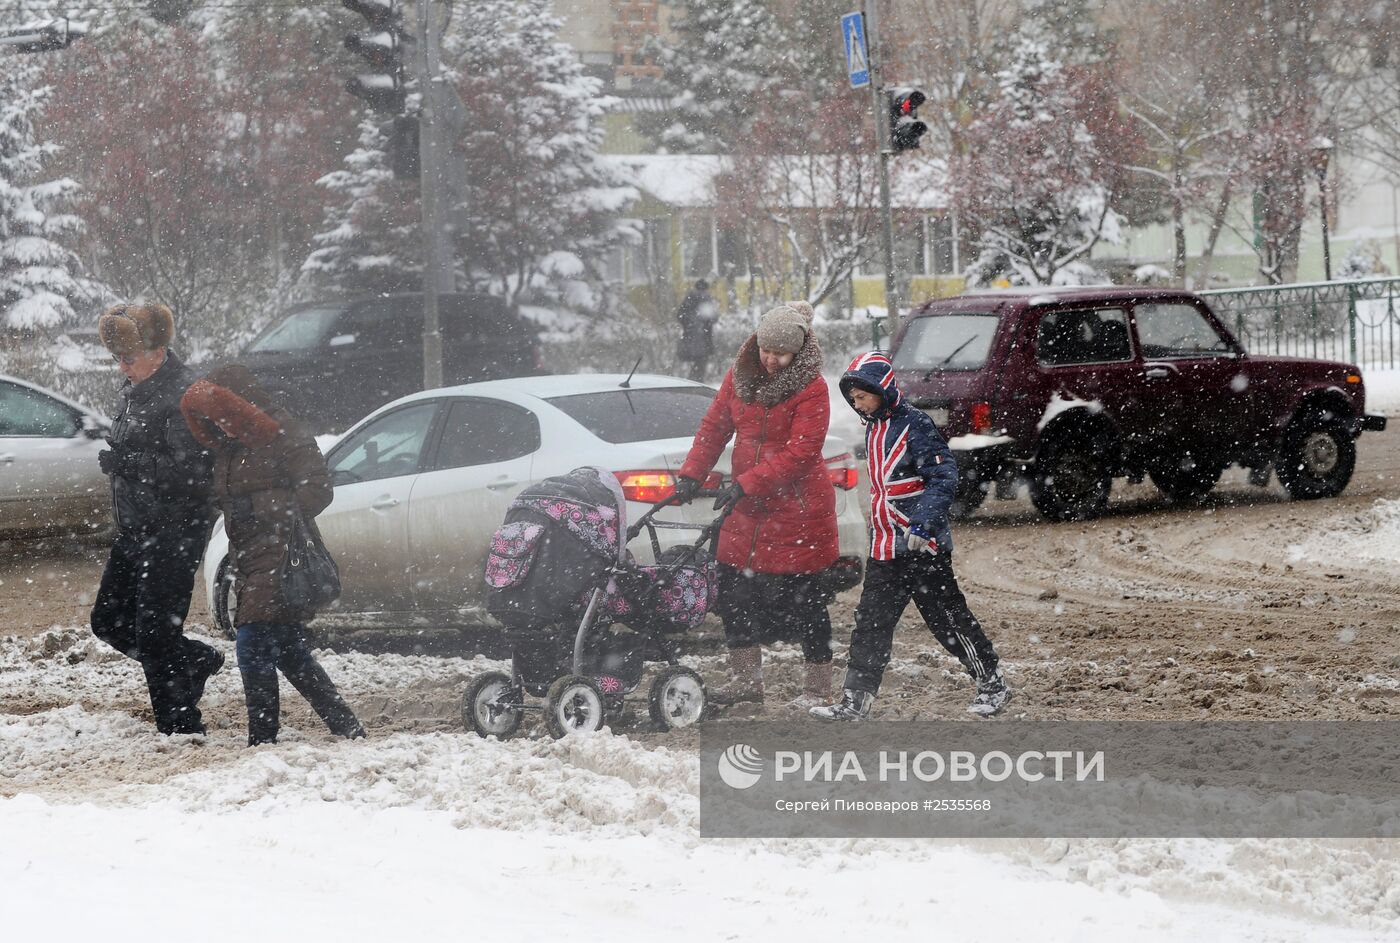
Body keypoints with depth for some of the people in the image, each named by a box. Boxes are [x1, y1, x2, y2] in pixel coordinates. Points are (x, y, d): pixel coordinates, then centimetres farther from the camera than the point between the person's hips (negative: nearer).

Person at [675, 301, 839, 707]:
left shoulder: (811, 389, -14)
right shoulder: (740, 377, 4)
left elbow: (801, 451, -20)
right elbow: (715, 426, 11)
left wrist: (747, 483, -25)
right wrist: (692, 473, -2)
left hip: (797, 509, -6)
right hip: (748, 507, 6)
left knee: (804, 598, -2)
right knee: (735, 590, 9)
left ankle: (818, 686, 8)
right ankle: (746, 678, 22)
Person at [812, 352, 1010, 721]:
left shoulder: (914, 426, -15)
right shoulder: (874, 428, 13)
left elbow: (944, 477, -20)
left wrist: (922, 523, -29)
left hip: (923, 544, -8)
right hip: (885, 548, 8)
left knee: (948, 618, 0)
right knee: (871, 622, 4)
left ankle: (993, 684, 14)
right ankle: (855, 700, 8)